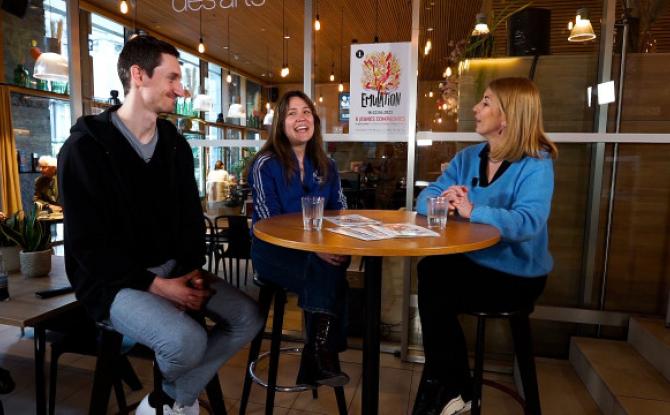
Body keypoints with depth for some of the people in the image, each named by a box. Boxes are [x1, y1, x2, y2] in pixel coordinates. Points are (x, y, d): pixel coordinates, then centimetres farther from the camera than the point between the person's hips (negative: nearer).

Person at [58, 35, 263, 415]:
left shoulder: (175, 144, 7)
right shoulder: (85, 147, -13)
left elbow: (191, 216, 9)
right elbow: (88, 244, -16)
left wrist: (192, 269, -9)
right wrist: (156, 285, -22)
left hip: (173, 267, 7)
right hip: (114, 278, -6)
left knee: (249, 317, -7)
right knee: (188, 341, -30)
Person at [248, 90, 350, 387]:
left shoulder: (325, 165, 11)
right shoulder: (265, 164, -4)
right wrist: (315, 248, -26)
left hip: (320, 250, 4)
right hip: (275, 251, -4)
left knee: (334, 269, -30)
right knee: (324, 273, -31)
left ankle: (316, 362, -13)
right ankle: (323, 356, -11)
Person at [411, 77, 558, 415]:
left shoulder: (536, 164, -13)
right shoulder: (468, 157, 6)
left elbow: (527, 223, -29)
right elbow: (424, 198, 1)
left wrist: (472, 211, -32)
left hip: (516, 276, -5)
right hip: (471, 260, 6)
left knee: (436, 292, -21)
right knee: (429, 272, -24)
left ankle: (443, 385, 8)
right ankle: (452, 387, -3)